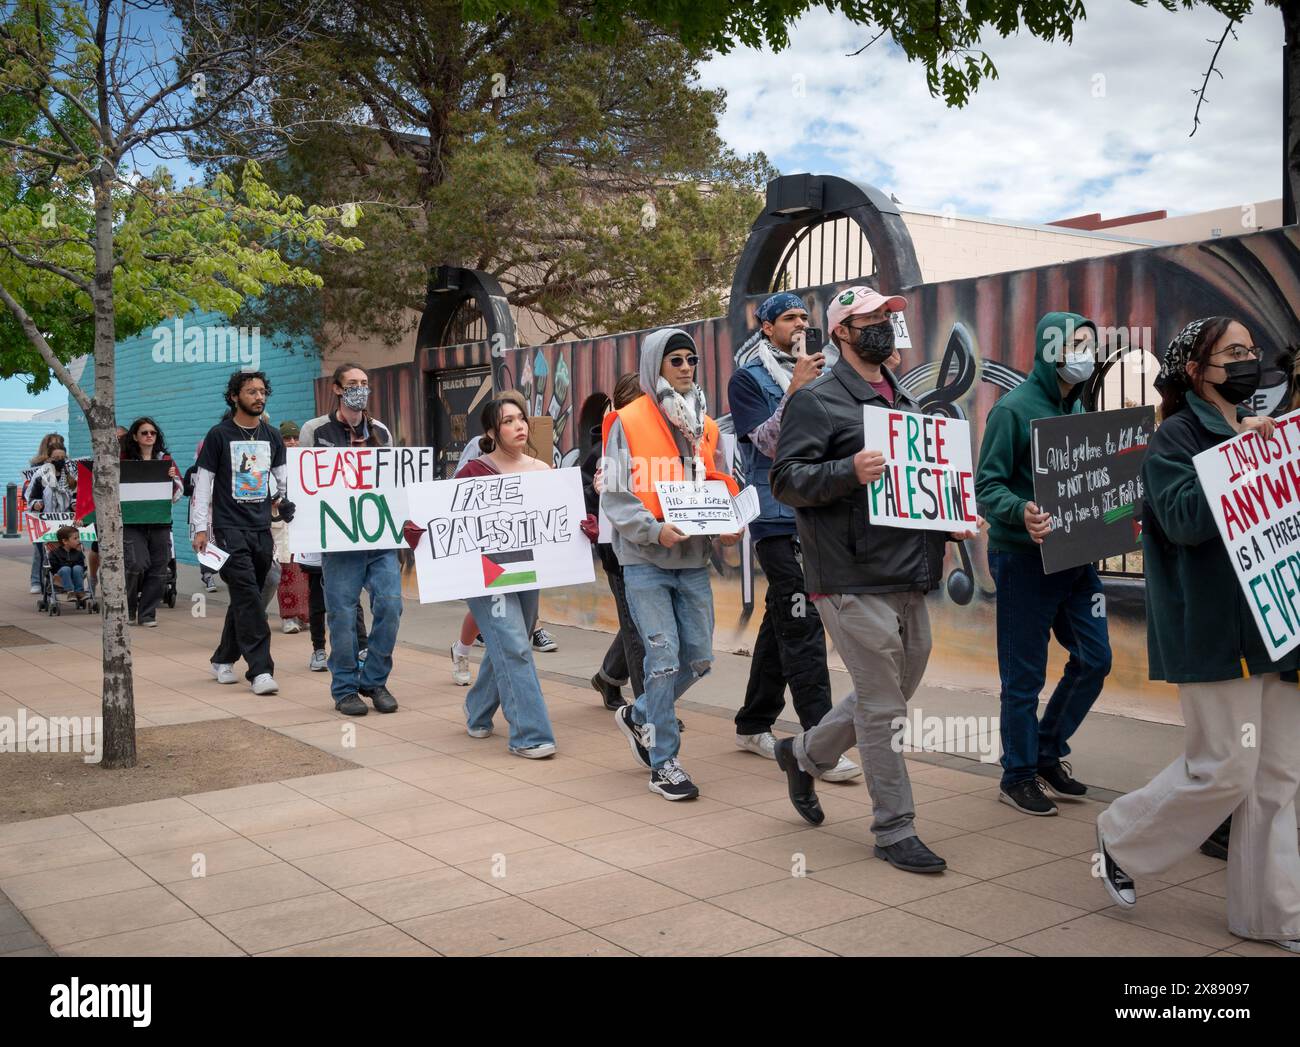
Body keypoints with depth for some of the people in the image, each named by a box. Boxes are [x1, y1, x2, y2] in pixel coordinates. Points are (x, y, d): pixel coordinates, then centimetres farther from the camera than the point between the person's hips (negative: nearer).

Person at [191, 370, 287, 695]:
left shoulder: (271, 436, 12)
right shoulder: (219, 435, -1)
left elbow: (284, 480, 14)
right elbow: (203, 482, -1)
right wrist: (200, 528, -6)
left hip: (262, 529, 5)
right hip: (229, 529, -5)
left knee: (245, 599, 11)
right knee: (247, 596, -14)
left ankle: (223, 660, 26)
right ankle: (260, 670, -16)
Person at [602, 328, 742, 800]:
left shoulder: (706, 427, 12)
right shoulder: (629, 423, -5)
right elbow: (614, 495, -9)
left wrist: (731, 527, -4)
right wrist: (655, 530, -23)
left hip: (693, 561, 6)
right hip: (646, 562, -6)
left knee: (698, 659, 8)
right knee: (664, 657, -8)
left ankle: (638, 716, 33)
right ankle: (664, 763, 5)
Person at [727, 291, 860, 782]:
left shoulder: (813, 375, 17)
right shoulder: (749, 379, -2)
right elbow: (768, 442, -12)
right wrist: (794, 391, -23)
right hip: (776, 516, -7)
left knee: (783, 621, 12)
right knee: (802, 625, -12)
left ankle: (754, 725, 23)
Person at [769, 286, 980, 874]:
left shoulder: (903, 402, 19)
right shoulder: (817, 401, -6)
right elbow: (785, 479, -13)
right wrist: (849, 471, -29)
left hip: (910, 582, 8)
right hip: (854, 584, -8)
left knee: (887, 697, 17)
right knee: (883, 708, -2)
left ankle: (803, 753, 39)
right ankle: (895, 830, 12)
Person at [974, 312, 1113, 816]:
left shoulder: (1077, 408, 13)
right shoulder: (1014, 408, -11)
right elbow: (987, 486, -14)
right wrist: (1022, 512, -33)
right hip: (1024, 559, -8)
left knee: (1094, 659, 11)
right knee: (1025, 675, 2)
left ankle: (1047, 754, 28)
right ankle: (1018, 775, 18)